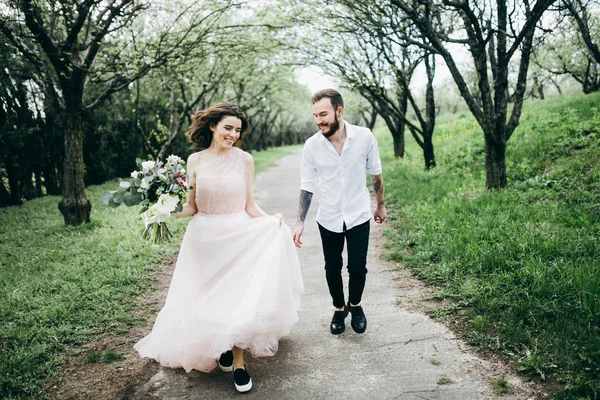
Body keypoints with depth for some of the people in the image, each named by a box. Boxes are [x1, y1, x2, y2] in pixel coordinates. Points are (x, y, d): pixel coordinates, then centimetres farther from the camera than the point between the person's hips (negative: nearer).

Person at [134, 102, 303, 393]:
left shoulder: (244, 160, -4)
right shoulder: (195, 160, -1)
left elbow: (250, 206, -4)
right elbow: (191, 207, 1)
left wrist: (272, 221, -22)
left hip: (237, 236, -1)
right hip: (204, 238, 2)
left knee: (236, 295, -2)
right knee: (209, 296, 10)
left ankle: (237, 360, 15)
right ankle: (219, 346, 35)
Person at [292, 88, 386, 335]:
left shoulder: (365, 137, -14)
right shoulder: (312, 145, -12)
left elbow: (375, 173, 1)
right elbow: (307, 186, -3)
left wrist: (381, 204, 10)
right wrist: (300, 223, -5)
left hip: (358, 216, -1)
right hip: (328, 219, 1)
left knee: (358, 268, 4)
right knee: (332, 268, 12)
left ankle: (355, 306, 33)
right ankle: (339, 309, 36)